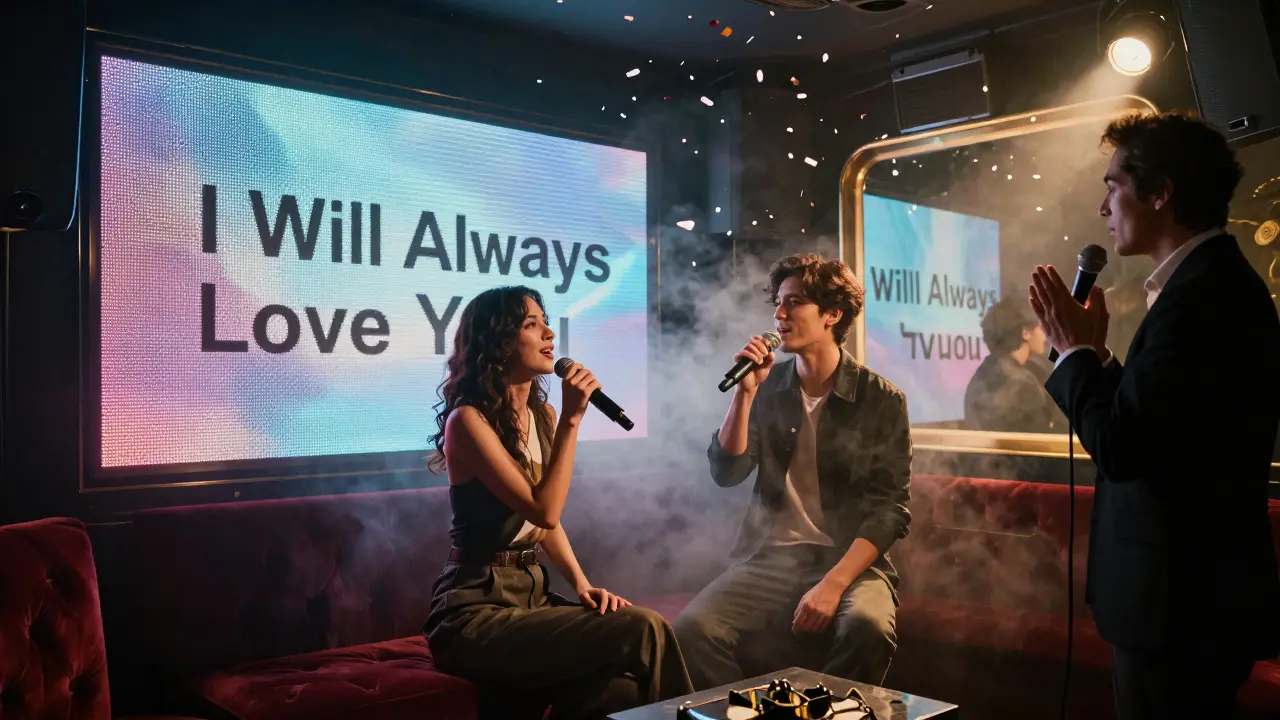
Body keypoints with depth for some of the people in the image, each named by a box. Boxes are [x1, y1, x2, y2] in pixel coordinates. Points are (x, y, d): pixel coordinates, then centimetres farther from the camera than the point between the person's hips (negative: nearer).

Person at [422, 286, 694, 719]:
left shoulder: (543, 415, 11)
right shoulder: (468, 419, -12)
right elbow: (543, 511, -20)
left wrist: (581, 583, 2)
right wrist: (572, 419, -17)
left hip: (533, 593, 7)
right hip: (476, 610, -7)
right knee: (644, 630, -22)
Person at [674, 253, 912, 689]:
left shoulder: (881, 399, -3)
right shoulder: (769, 389, 6)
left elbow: (890, 508, -7)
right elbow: (726, 474, -1)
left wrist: (834, 583, -20)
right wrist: (746, 393, -13)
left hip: (850, 562, -2)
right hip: (768, 560, 2)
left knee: (869, 627, -34)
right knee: (693, 628, -25)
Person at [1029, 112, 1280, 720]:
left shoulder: (1202, 293, -21)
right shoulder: (1214, 281, 11)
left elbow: (1119, 447, -24)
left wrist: (1074, 349, -11)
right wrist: (1093, 351, 5)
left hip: (1181, 600, -10)